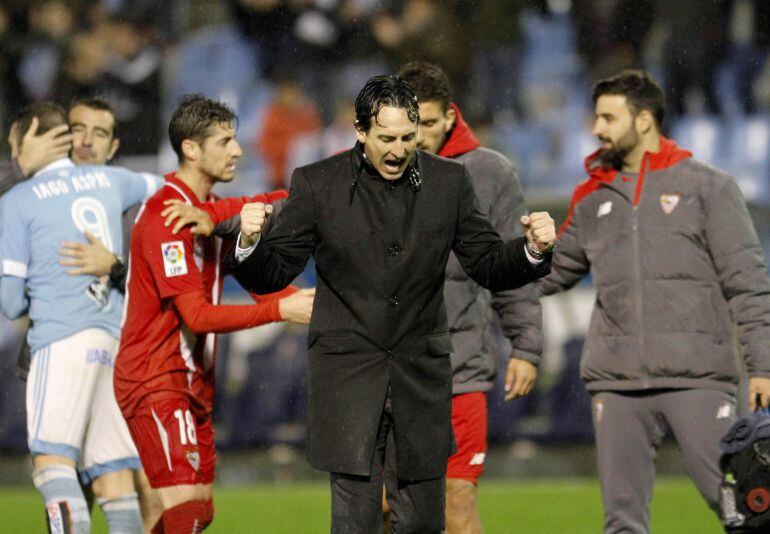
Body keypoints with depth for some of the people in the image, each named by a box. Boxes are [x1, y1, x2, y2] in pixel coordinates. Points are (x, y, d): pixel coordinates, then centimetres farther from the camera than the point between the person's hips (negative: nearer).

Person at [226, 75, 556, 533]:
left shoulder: (449, 182, 2)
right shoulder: (318, 185, -4)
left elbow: (489, 267, 7)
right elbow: (271, 275, 0)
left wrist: (532, 250, -14)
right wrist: (251, 242, -21)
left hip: (421, 376, 2)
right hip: (347, 372, -2)